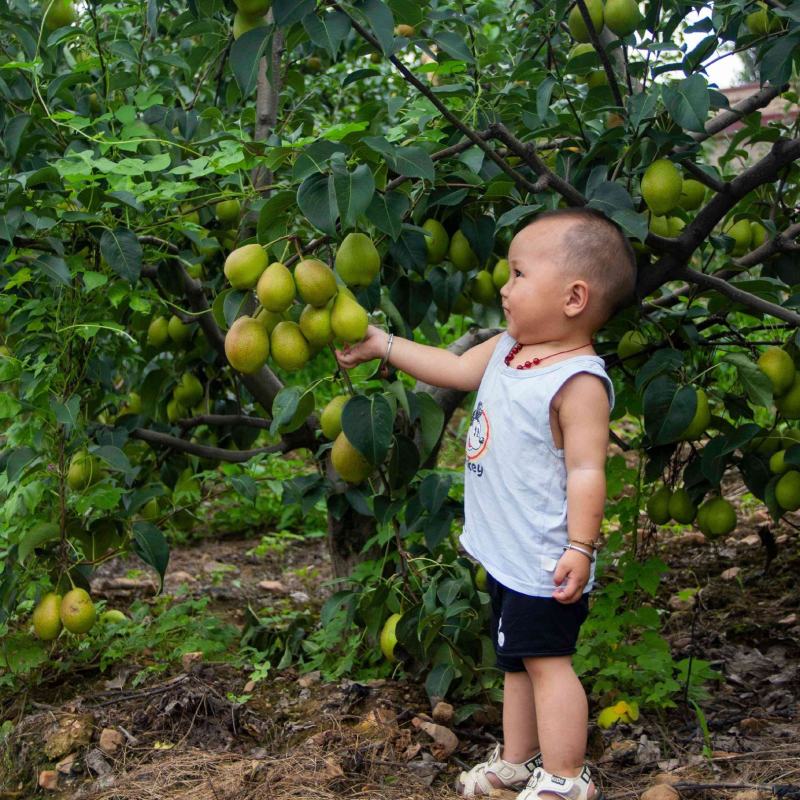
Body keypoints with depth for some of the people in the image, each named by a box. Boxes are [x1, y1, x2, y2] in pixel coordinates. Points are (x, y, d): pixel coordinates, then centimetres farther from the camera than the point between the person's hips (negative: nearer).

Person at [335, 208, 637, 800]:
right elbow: (453, 369, 21)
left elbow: (587, 469, -24)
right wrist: (381, 345, 23)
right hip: (506, 551, 10)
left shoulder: (578, 380, -22)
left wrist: (580, 547, -27)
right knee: (517, 661, 19)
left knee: (546, 659, -5)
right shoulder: (508, 350, 6)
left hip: (545, 560, -10)